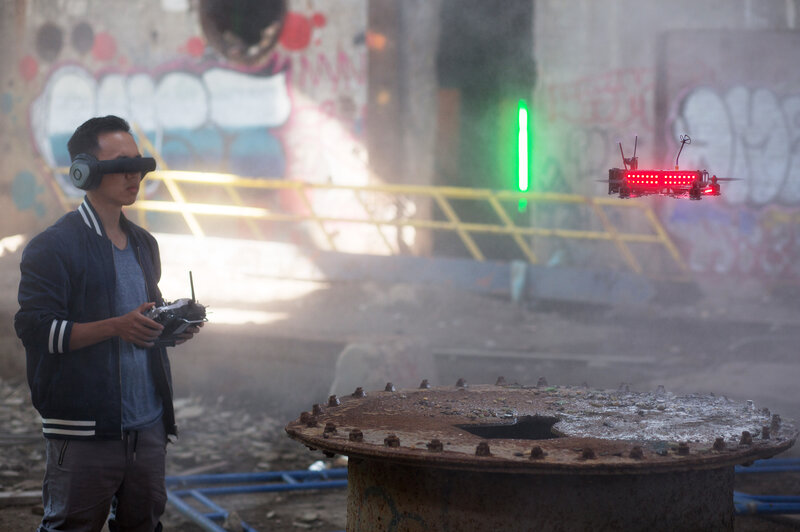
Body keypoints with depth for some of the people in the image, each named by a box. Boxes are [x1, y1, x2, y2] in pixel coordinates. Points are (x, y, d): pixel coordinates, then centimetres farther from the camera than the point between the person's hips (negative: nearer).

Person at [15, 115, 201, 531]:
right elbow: (34, 327, -14)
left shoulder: (143, 244, 18)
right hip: (84, 431, -7)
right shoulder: (53, 247, -6)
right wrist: (115, 327, -23)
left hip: (149, 425, 7)